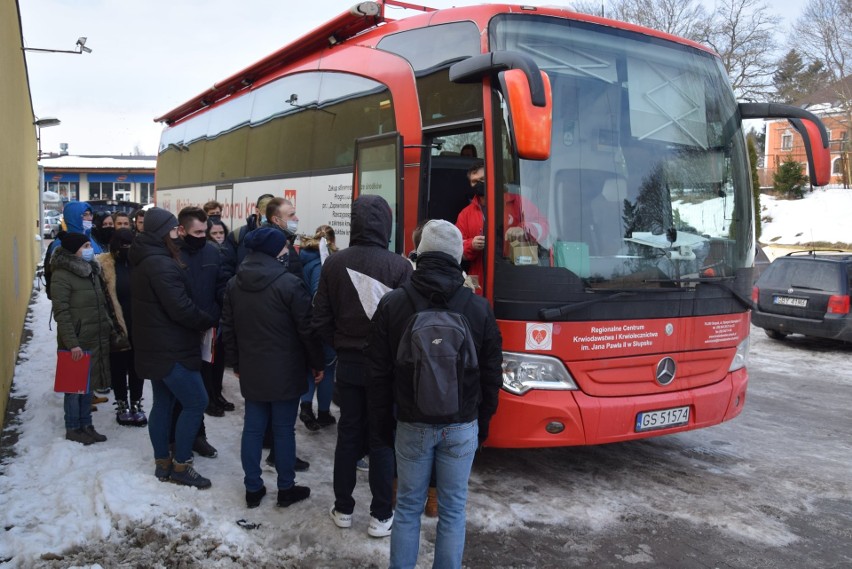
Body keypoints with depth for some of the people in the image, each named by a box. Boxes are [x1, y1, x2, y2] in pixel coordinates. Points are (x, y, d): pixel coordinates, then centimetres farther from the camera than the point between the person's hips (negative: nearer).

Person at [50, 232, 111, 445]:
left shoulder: (91, 271, 12)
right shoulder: (61, 276, -13)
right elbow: (61, 313, -17)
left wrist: (108, 328, 14)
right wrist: (72, 343, -20)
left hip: (96, 339, 7)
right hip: (77, 342, -7)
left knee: (88, 384, 14)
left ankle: (86, 425, 24)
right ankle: (72, 429, 14)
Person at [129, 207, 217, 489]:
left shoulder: (145, 261, 12)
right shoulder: (161, 264, -21)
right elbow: (181, 308, -24)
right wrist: (210, 321, -8)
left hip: (156, 346, 10)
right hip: (171, 349, -10)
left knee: (163, 402, 15)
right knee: (196, 402, -3)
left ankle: (162, 463, 24)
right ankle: (181, 465, 5)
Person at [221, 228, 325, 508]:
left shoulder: (234, 283, 4)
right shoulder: (289, 283, -16)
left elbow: (228, 327, 11)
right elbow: (307, 328, -13)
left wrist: (236, 361, 20)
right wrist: (316, 363, -2)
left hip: (250, 370, 5)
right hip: (285, 371, -5)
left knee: (253, 428, 12)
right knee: (284, 430, 5)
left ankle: (253, 488, 20)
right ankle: (286, 489, 16)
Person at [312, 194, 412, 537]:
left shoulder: (333, 264, -4)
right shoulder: (399, 266, -15)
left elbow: (321, 320, -1)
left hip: (348, 364, 3)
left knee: (348, 434, 14)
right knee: (383, 439, 8)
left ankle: (343, 509, 26)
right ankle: (380, 516, 17)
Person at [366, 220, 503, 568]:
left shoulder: (392, 304, -7)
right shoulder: (479, 308, -7)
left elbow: (378, 373, -2)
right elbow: (491, 375, 1)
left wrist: (381, 421, 9)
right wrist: (483, 422, 14)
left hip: (412, 424, 0)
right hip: (462, 426, 0)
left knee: (407, 507, 13)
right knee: (453, 510, 11)